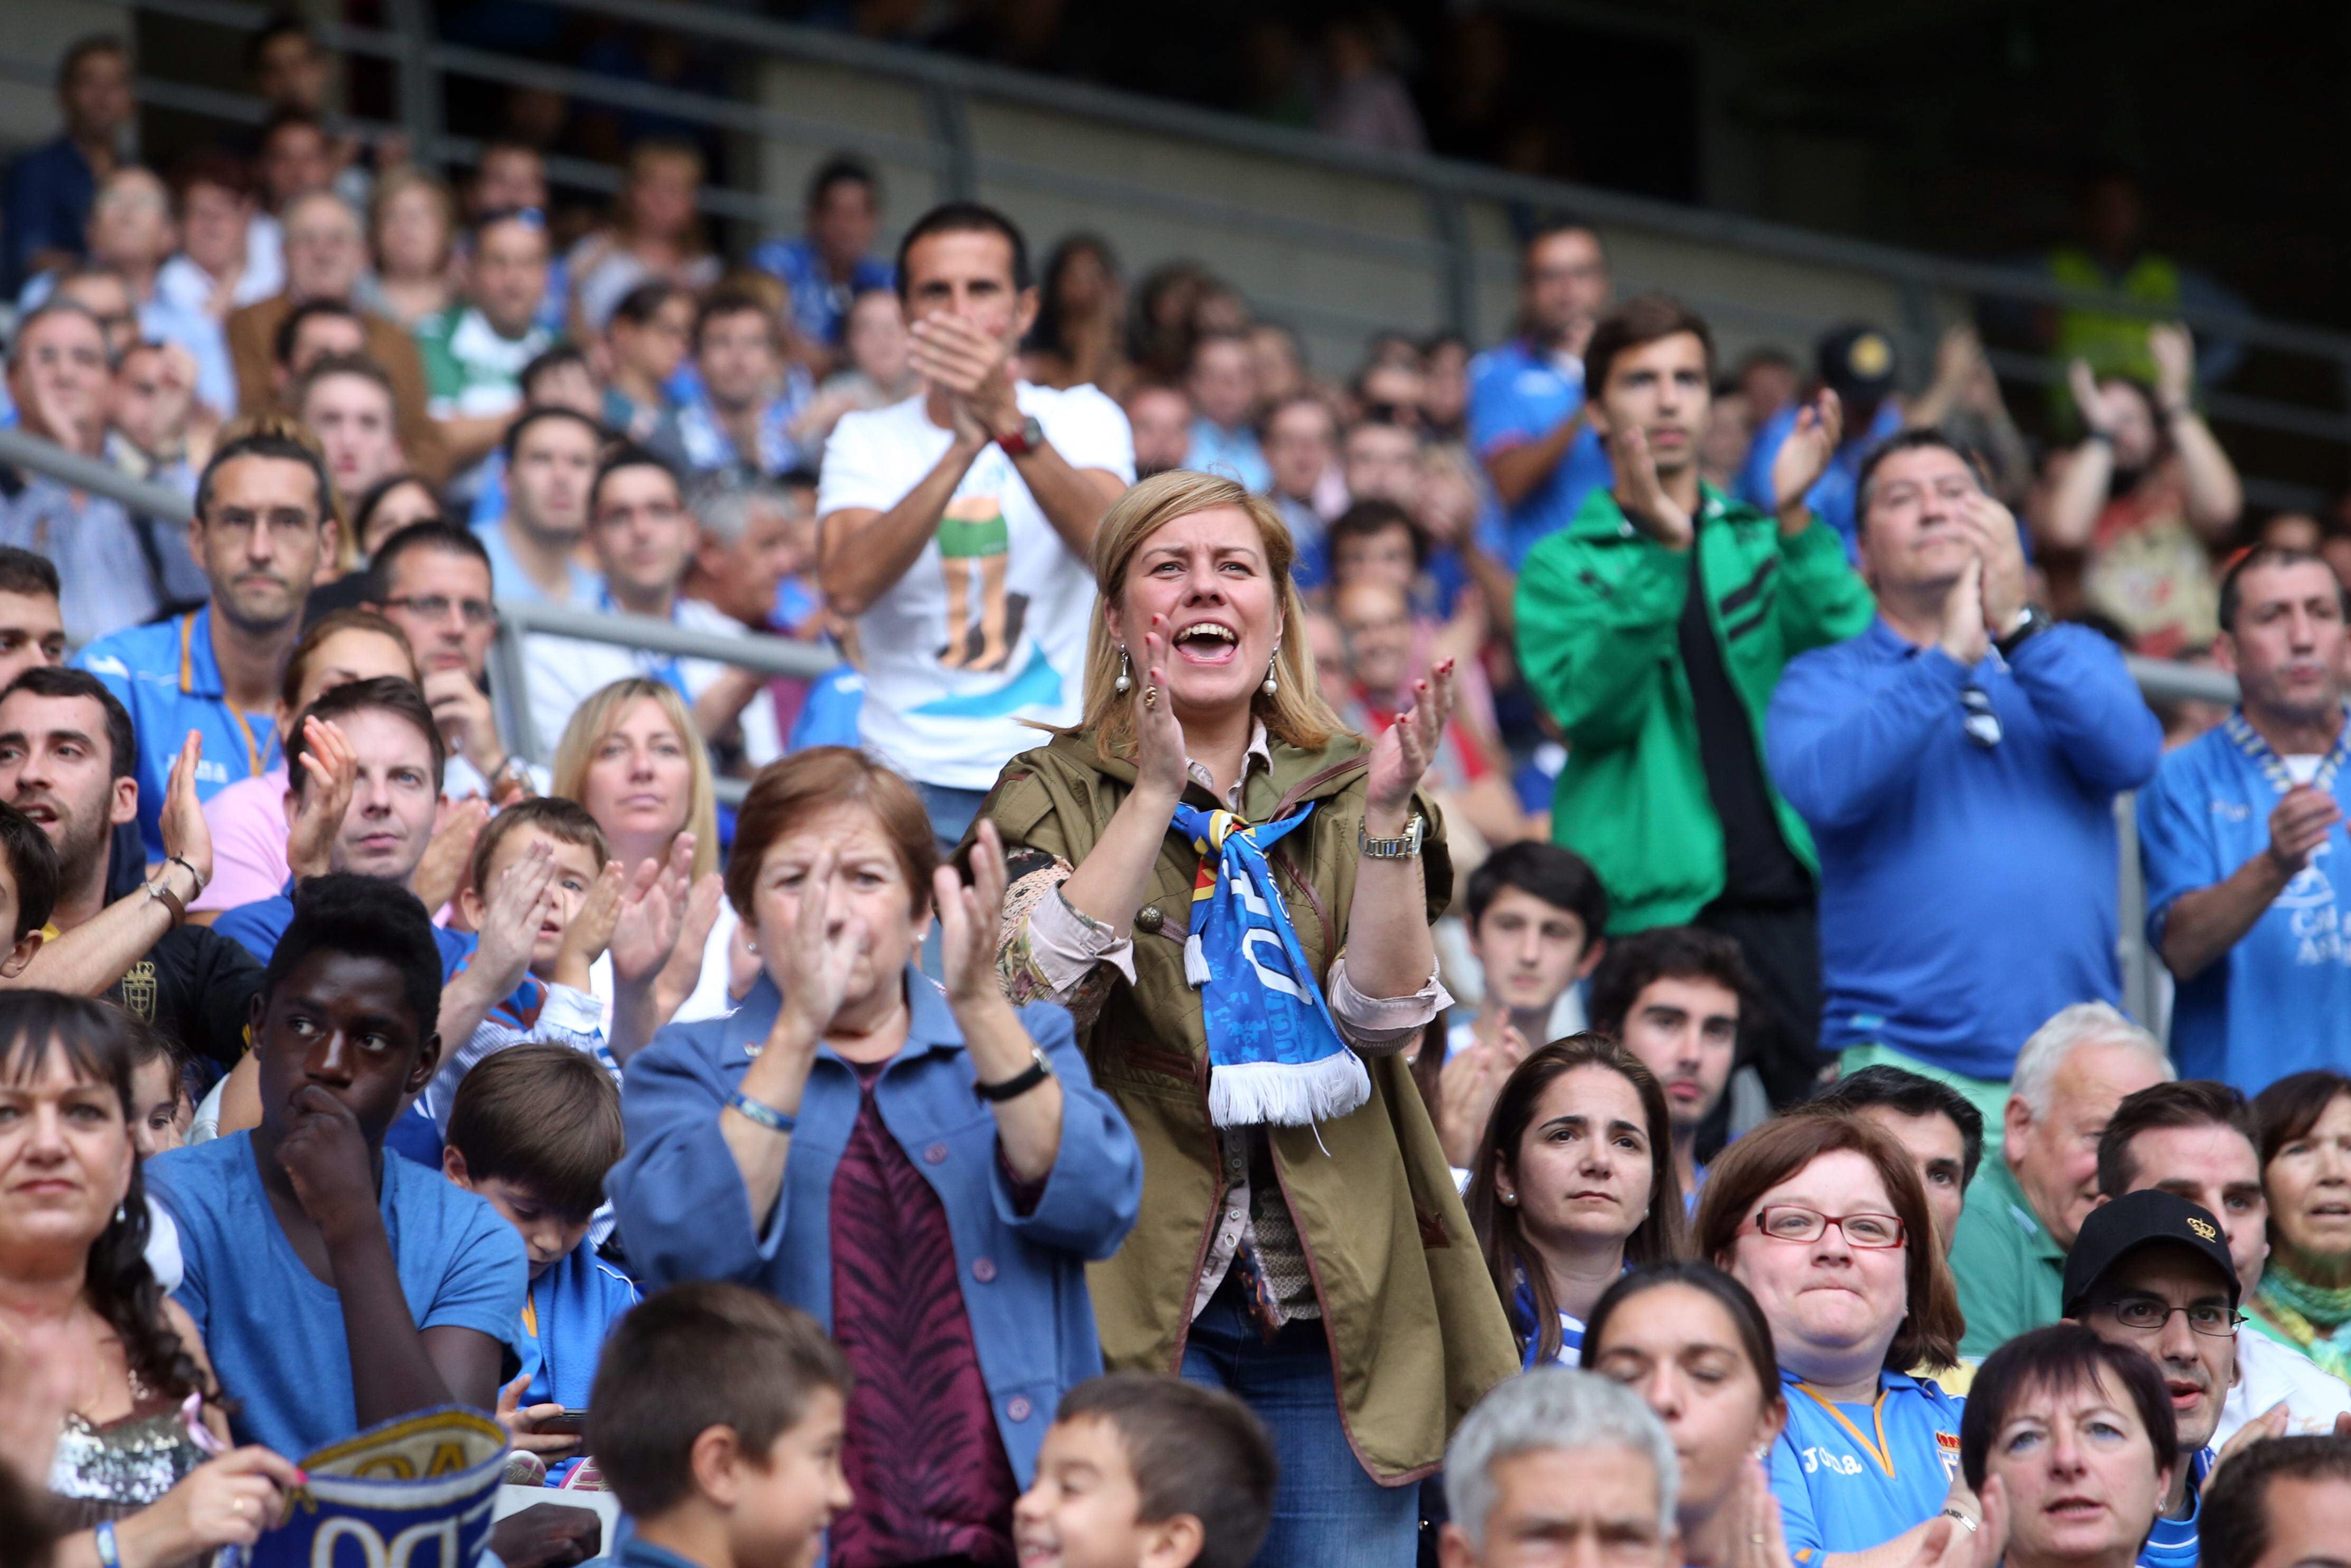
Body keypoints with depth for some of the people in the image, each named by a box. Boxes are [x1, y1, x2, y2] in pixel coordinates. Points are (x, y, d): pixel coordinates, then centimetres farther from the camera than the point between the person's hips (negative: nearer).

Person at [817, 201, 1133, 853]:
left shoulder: (1082, 418, 4)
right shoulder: (866, 439, 5)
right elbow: (847, 588, -15)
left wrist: (1009, 423, -31)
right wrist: (965, 446, -25)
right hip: (907, 780, 0)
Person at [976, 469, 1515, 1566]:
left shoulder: (1344, 792, 11)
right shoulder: (1054, 796, 6)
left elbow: (1384, 1019, -3)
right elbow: (1043, 995, -13)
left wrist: (1388, 814, -14)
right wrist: (1155, 791, -18)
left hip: (1333, 1300, 2)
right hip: (1136, 1295, -2)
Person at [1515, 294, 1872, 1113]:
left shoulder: (1765, 542, 16)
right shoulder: (1563, 565, 9)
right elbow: (1587, 705, -10)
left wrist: (1796, 519, -14)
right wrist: (1660, 551, -18)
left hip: (1788, 889, 2)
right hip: (1653, 904, -2)